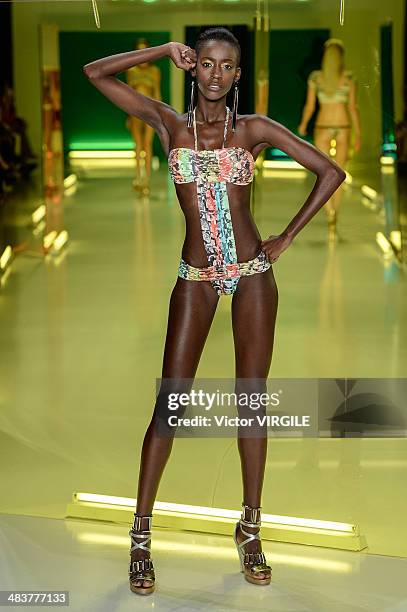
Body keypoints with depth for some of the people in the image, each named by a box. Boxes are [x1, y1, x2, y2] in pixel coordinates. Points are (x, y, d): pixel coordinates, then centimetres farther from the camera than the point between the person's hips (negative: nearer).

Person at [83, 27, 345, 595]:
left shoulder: (255, 128, 2)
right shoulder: (168, 123, 4)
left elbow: (332, 172, 4)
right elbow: (95, 72, 2)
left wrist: (286, 238, 2)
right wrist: (165, 51, 0)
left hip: (252, 274, 0)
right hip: (196, 278, 0)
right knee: (170, 403, -2)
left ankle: (250, 530, 16)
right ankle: (142, 535, 6)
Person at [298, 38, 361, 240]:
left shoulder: (315, 77, -5)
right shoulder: (349, 77, -7)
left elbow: (309, 106, -1)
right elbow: (353, 108, -6)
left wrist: (303, 125, 18)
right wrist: (358, 136, -1)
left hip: (322, 127, 0)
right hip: (343, 127, 1)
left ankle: (330, 211, -27)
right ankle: (333, 223, 14)